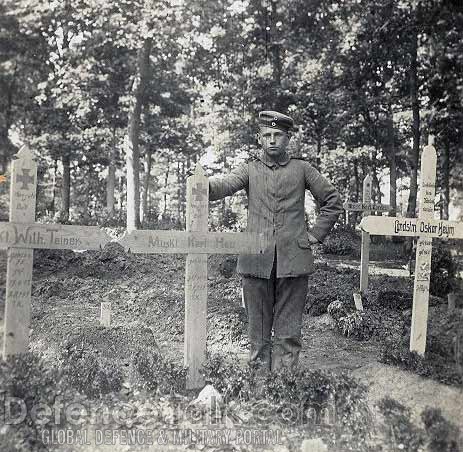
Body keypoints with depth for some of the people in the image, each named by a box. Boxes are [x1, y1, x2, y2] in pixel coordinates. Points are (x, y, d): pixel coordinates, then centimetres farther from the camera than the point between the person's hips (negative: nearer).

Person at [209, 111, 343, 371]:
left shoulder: (302, 169, 9)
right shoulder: (250, 169, 10)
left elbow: (333, 201, 15)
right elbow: (226, 184, -11)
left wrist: (316, 234, 6)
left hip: (293, 261, 0)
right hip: (256, 261, 1)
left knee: (288, 332, 3)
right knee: (259, 329, 8)